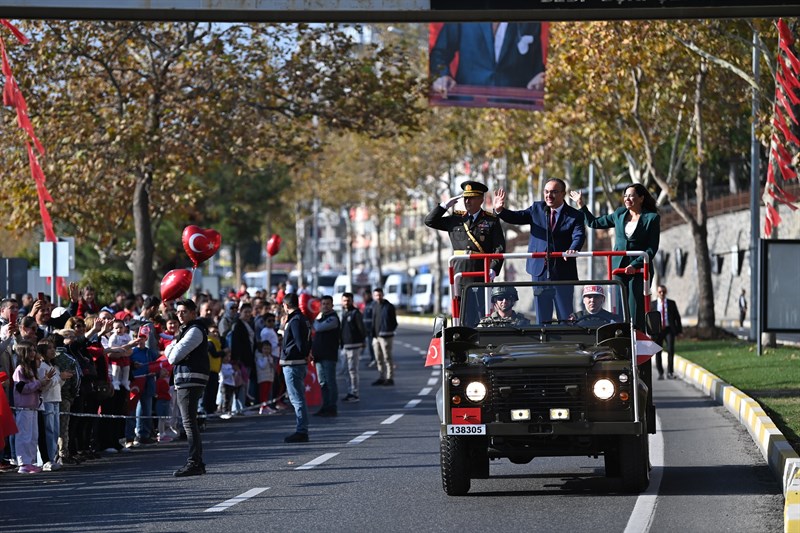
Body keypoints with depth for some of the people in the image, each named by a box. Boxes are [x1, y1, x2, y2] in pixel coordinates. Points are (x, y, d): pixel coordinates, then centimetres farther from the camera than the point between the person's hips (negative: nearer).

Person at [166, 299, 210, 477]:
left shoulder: (195, 330, -11)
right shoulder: (187, 329, 23)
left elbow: (175, 355, -15)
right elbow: (172, 351, 24)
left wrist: (171, 353, 5)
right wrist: (172, 350, 3)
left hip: (191, 380, -11)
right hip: (185, 381, 11)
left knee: (189, 422, -13)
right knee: (190, 422, 14)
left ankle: (194, 463, -15)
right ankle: (197, 462, 19)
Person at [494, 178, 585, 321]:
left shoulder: (575, 216, -1)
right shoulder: (537, 209, 9)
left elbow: (579, 236, -15)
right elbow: (516, 217, 0)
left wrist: (573, 250, -37)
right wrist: (500, 210, -20)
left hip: (563, 272, -3)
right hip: (540, 271, 3)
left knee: (566, 317, 3)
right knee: (542, 318, 7)